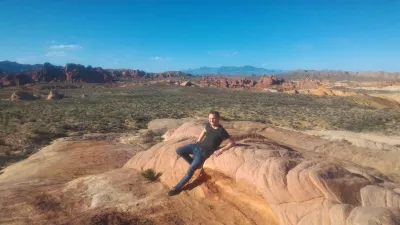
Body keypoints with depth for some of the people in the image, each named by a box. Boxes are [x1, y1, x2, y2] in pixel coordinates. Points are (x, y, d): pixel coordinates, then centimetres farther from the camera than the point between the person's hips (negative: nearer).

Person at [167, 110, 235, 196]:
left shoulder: (221, 131, -17)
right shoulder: (208, 125, 3)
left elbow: (232, 143, -15)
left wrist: (221, 150, -20)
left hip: (204, 152, -7)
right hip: (198, 145, 7)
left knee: (190, 170, -16)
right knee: (179, 151, -6)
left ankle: (178, 187, 1)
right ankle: (195, 164, 9)